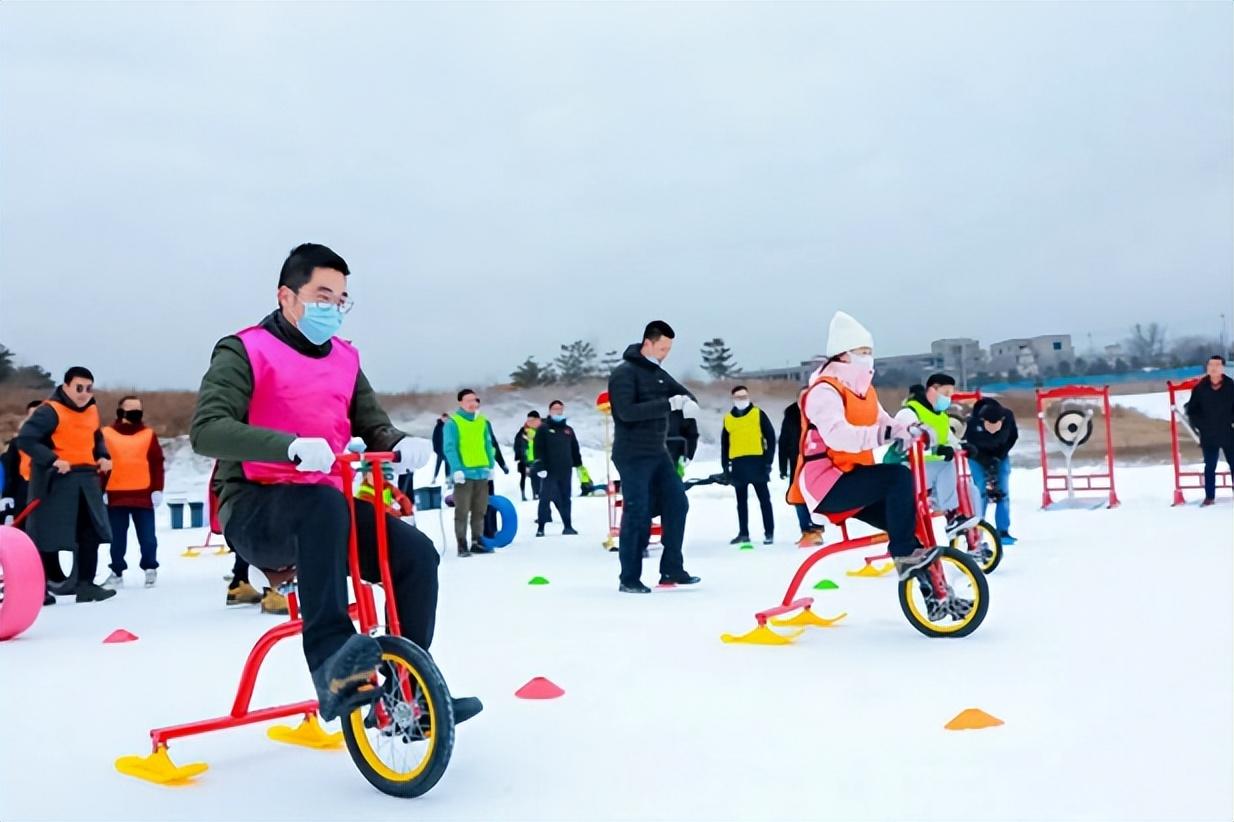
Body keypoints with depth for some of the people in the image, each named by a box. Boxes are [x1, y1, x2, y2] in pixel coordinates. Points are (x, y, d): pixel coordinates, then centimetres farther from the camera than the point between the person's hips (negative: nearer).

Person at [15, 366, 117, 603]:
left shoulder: (92, 411, 11)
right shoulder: (50, 411, -12)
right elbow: (25, 439, -18)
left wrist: (103, 456, 7)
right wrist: (52, 460, -25)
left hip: (86, 481, 7)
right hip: (56, 481, -7)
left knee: (91, 534, 5)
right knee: (48, 536, 0)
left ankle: (85, 585, 12)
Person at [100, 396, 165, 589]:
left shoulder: (148, 434, 5)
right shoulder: (107, 434, 3)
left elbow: (157, 464, 4)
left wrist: (157, 490, -2)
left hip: (144, 495, 0)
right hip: (115, 495, 0)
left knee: (147, 536, 2)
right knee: (117, 537, 9)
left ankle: (150, 568, 14)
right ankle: (117, 572, 19)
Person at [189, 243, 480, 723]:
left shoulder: (344, 359, 14)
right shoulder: (245, 352, -5)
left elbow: (373, 426, 11)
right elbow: (207, 429, -20)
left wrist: (401, 444, -15)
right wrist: (291, 445, -37)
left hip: (325, 508, 6)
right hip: (256, 510, -6)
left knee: (416, 552, -16)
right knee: (324, 504, -39)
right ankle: (333, 666, -40)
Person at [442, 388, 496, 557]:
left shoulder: (483, 422, 13)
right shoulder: (453, 423, -3)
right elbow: (449, 448, -8)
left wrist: (491, 466, 10)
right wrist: (457, 469, -16)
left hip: (482, 473, 5)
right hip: (464, 473, -5)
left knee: (479, 511, 11)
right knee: (462, 511, -2)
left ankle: (477, 542, 19)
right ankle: (462, 545, 2)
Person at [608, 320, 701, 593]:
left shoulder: (658, 373, 13)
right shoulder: (624, 373, -12)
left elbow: (683, 393, 14)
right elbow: (627, 411, -24)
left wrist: (688, 403, -12)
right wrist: (669, 404, -28)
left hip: (658, 453, 8)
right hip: (633, 456, -8)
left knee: (677, 504, 7)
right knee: (638, 514, -6)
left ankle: (672, 570, 16)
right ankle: (629, 579, 4)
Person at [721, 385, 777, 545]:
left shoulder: (758, 414, 3)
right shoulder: (728, 418, 12)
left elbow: (770, 437, 1)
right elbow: (724, 444, 16)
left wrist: (768, 460, -6)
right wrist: (725, 466, 9)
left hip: (757, 462, -4)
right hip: (738, 464, 4)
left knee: (764, 499, -1)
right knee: (741, 501, 9)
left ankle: (769, 532, 2)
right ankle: (743, 533, 15)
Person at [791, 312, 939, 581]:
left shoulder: (864, 391, 16)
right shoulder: (825, 390, -16)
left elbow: (884, 422, 7)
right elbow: (836, 435, -33)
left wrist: (909, 431, -15)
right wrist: (886, 434, -43)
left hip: (851, 480, 9)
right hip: (828, 483, -9)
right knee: (899, 477, -25)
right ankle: (905, 552, -18)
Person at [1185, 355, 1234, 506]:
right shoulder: (1200, 388, -2)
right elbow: (1191, 409, 5)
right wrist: (1198, 425, -2)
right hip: (1208, 436, 1)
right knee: (1210, 467, 8)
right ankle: (1209, 496, 15)